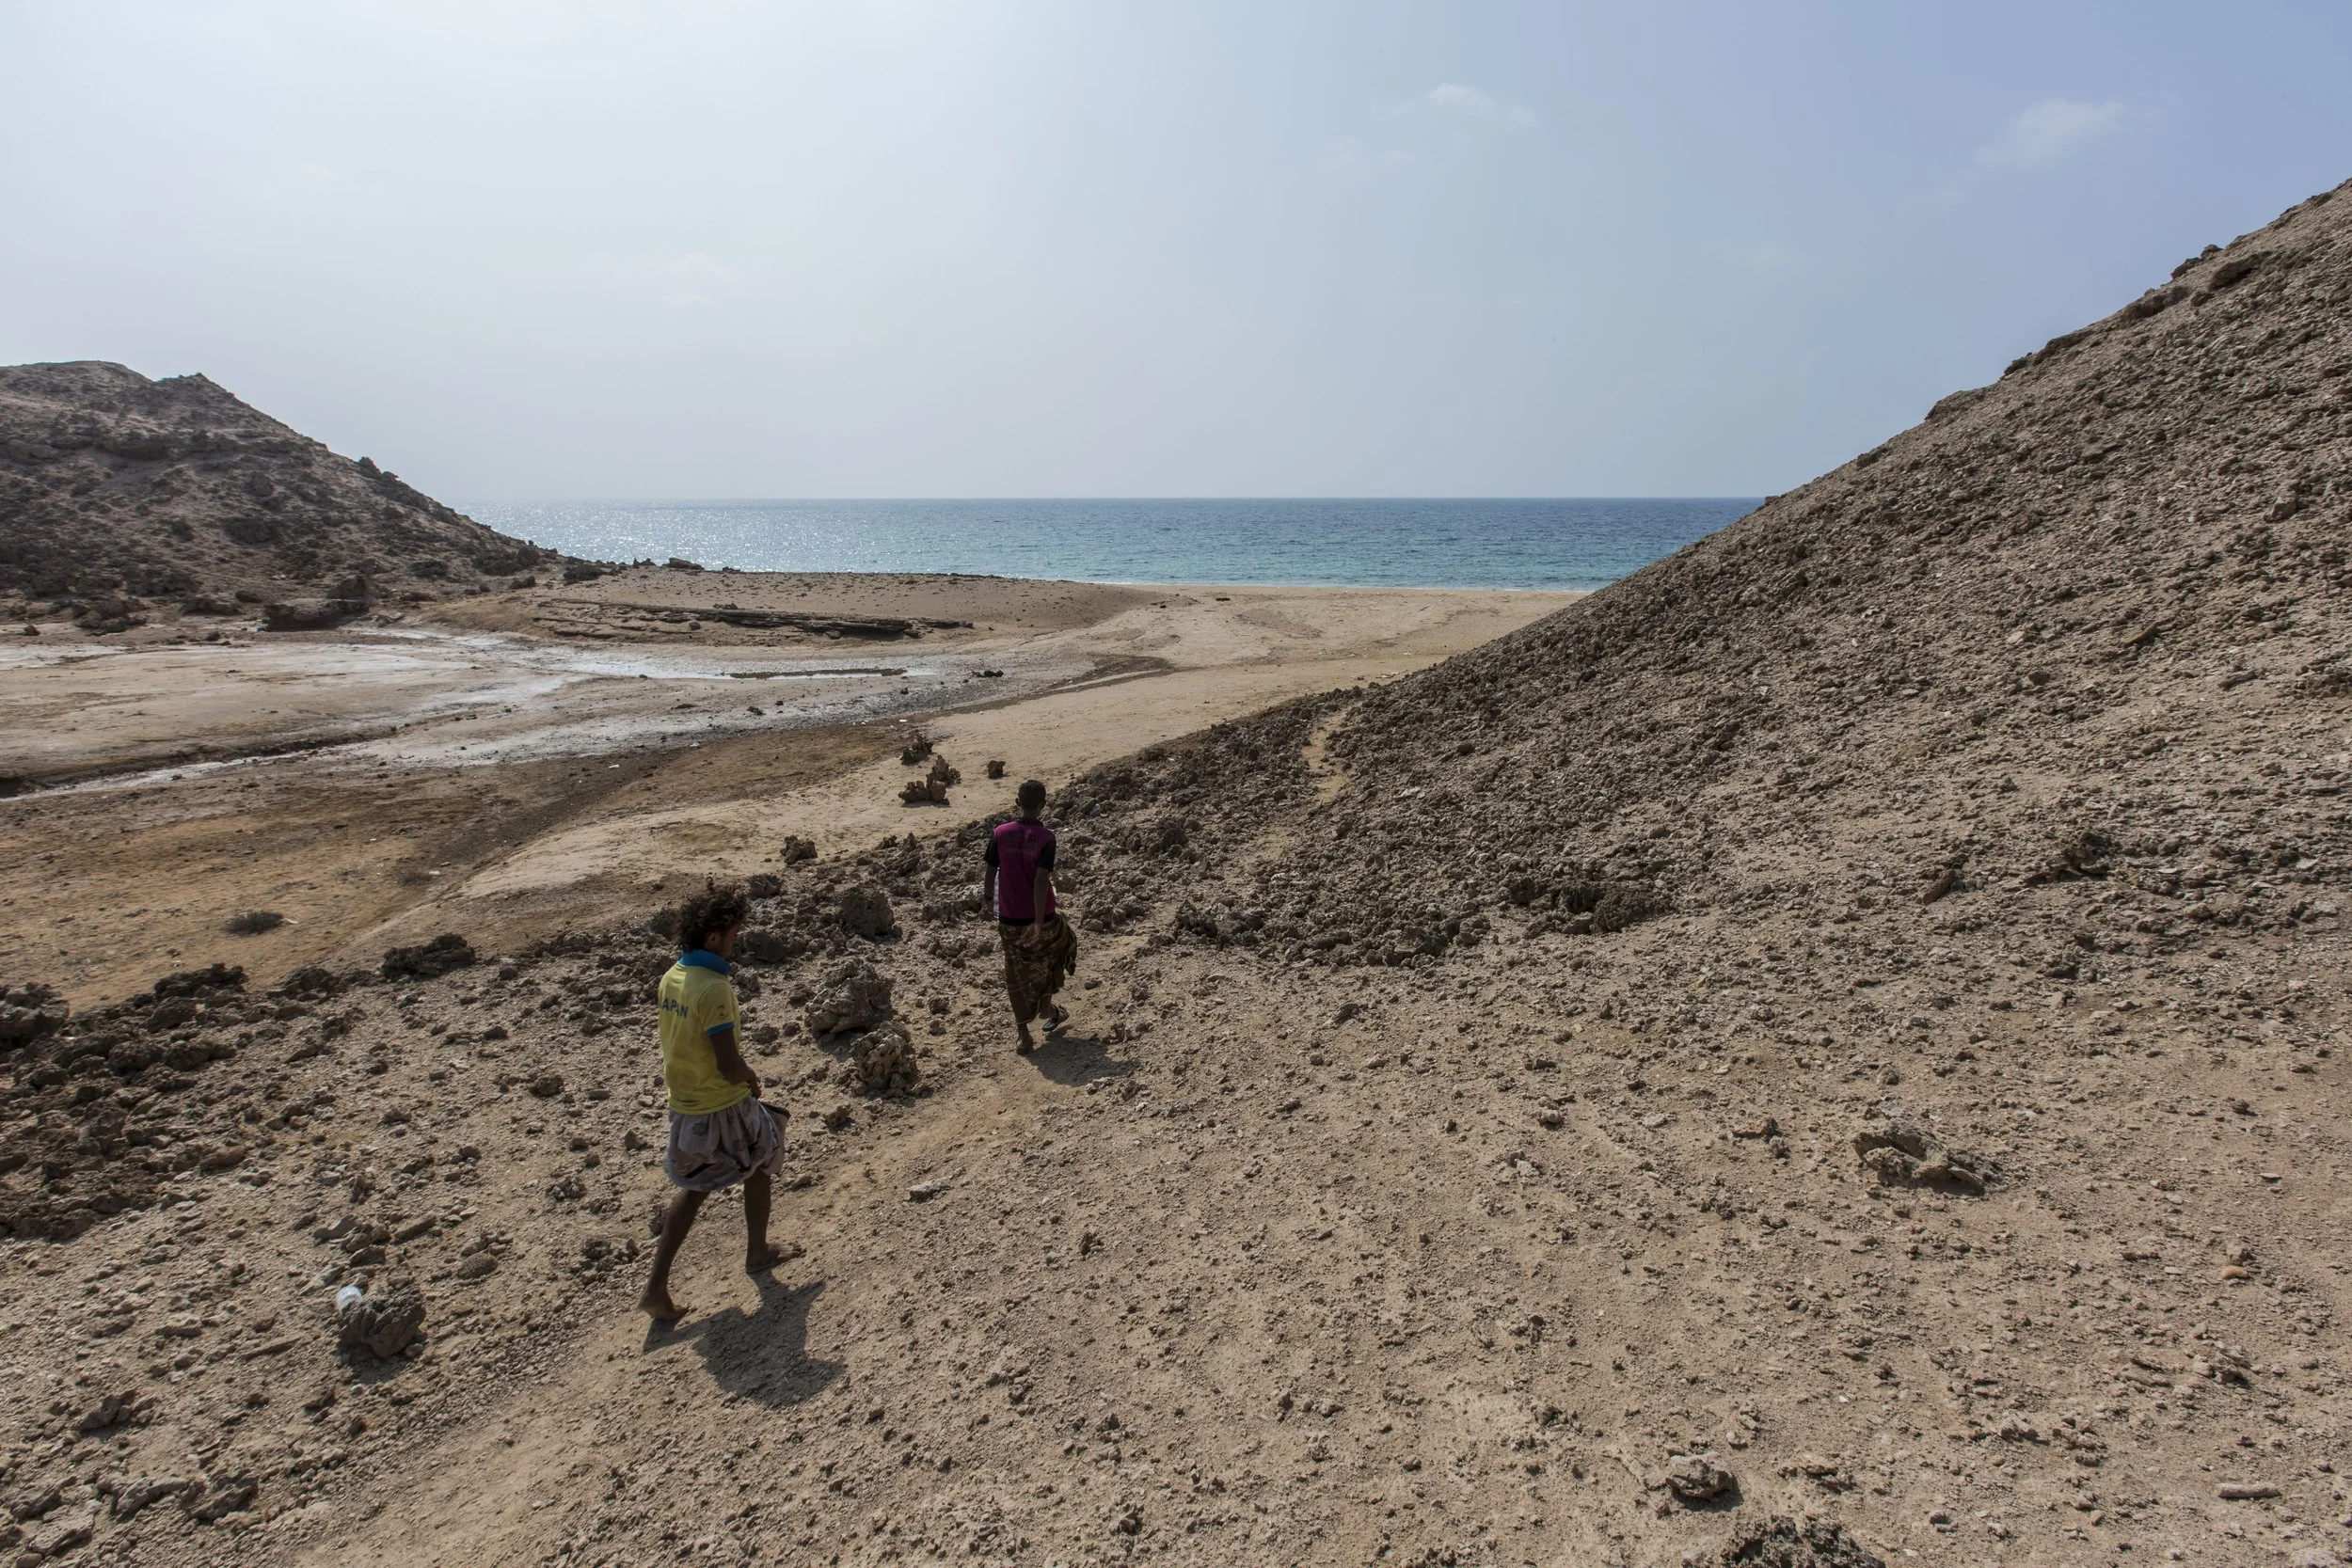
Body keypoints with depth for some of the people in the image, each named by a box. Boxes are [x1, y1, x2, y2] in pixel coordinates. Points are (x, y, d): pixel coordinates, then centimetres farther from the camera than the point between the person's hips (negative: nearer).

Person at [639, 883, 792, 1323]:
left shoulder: (672, 977, 0)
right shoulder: (714, 989, -27)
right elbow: (730, 1068, -28)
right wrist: (751, 1079, -6)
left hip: (683, 1107, 7)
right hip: (724, 1107, -7)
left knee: (693, 1190, 20)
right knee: (761, 1164, 20)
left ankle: (657, 1287, 15)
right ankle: (757, 1253, 36)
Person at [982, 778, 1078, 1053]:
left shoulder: (1000, 833, -7)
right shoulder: (1045, 837, -16)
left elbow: (990, 873, -1)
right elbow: (1041, 881, -22)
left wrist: (988, 898, 19)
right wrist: (1039, 922, -18)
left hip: (1009, 920, 3)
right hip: (1039, 917, -3)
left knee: (1017, 976, 15)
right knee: (1061, 944, 29)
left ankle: (1024, 1037, 19)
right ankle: (1046, 1004, 32)